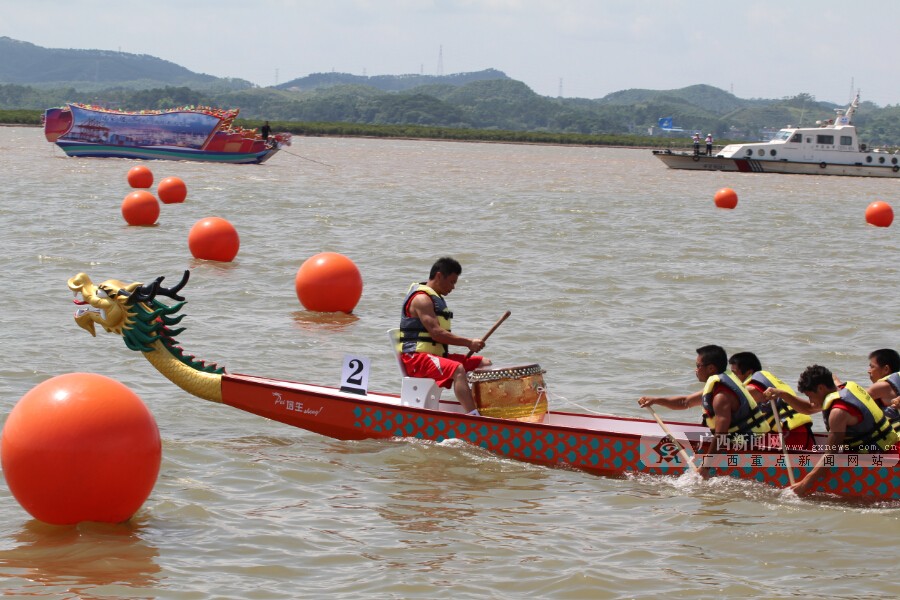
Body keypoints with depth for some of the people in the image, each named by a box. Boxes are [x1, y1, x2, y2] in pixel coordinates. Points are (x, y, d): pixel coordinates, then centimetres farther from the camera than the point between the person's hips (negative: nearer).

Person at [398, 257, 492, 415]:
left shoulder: (437, 298, 20)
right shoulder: (421, 298, -13)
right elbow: (436, 333, -21)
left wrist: (469, 343, 5)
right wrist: (469, 343, -19)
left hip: (436, 354, 10)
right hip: (416, 357, -10)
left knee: (484, 363, 2)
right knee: (457, 369, -35)